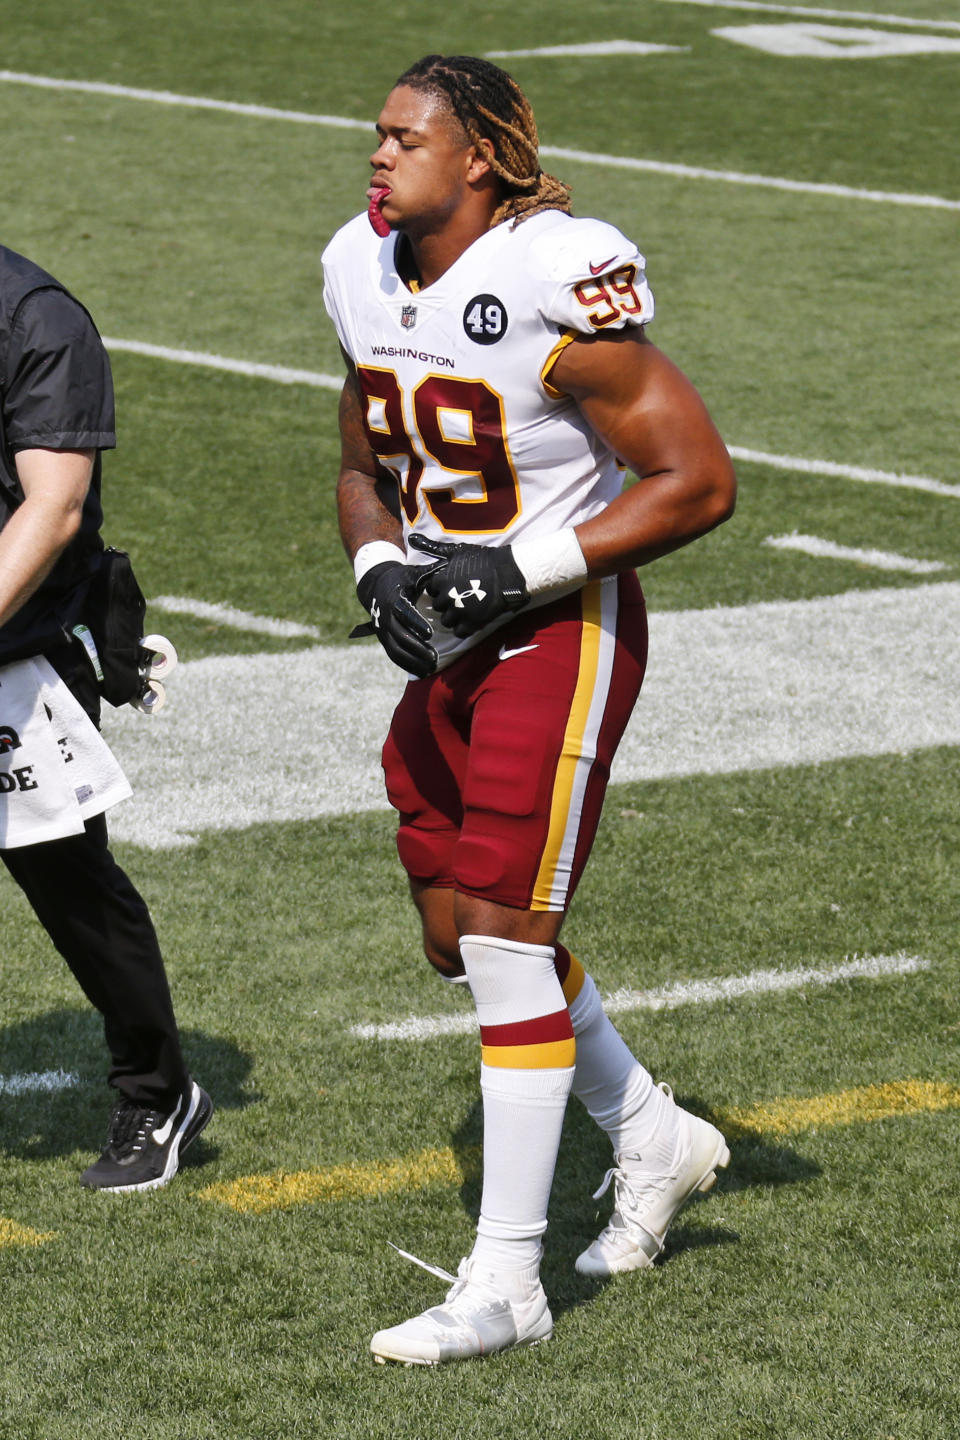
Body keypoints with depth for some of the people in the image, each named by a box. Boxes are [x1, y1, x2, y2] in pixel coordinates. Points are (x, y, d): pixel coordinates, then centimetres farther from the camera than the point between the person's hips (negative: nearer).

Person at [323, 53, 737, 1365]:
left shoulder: (559, 288, -21)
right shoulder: (368, 278, 2)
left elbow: (699, 481, -18)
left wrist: (521, 570, -21)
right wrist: (382, 577, -4)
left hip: (563, 633, -8)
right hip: (450, 644, 8)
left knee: (507, 938, -9)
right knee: (458, 935, 13)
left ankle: (507, 1280, -2)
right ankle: (653, 1137, 36)